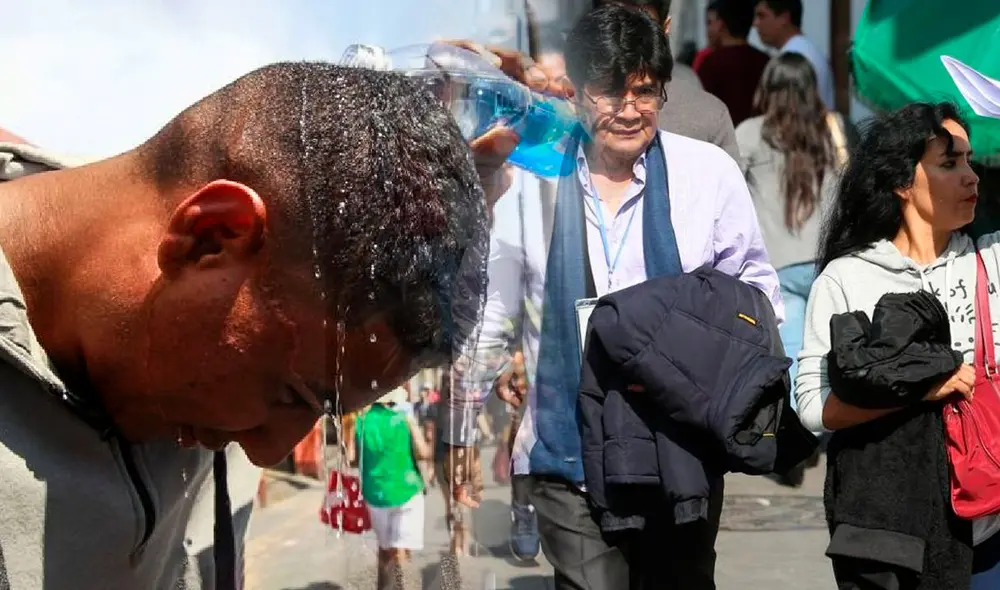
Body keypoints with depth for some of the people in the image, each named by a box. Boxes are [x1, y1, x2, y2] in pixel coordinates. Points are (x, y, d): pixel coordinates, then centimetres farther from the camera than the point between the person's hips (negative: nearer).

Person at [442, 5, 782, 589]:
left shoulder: (709, 173, -5)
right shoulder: (530, 184, -4)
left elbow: (757, 288, 7)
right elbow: (489, 317, 5)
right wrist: (461, 437, 7)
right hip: (569, 458, -1)